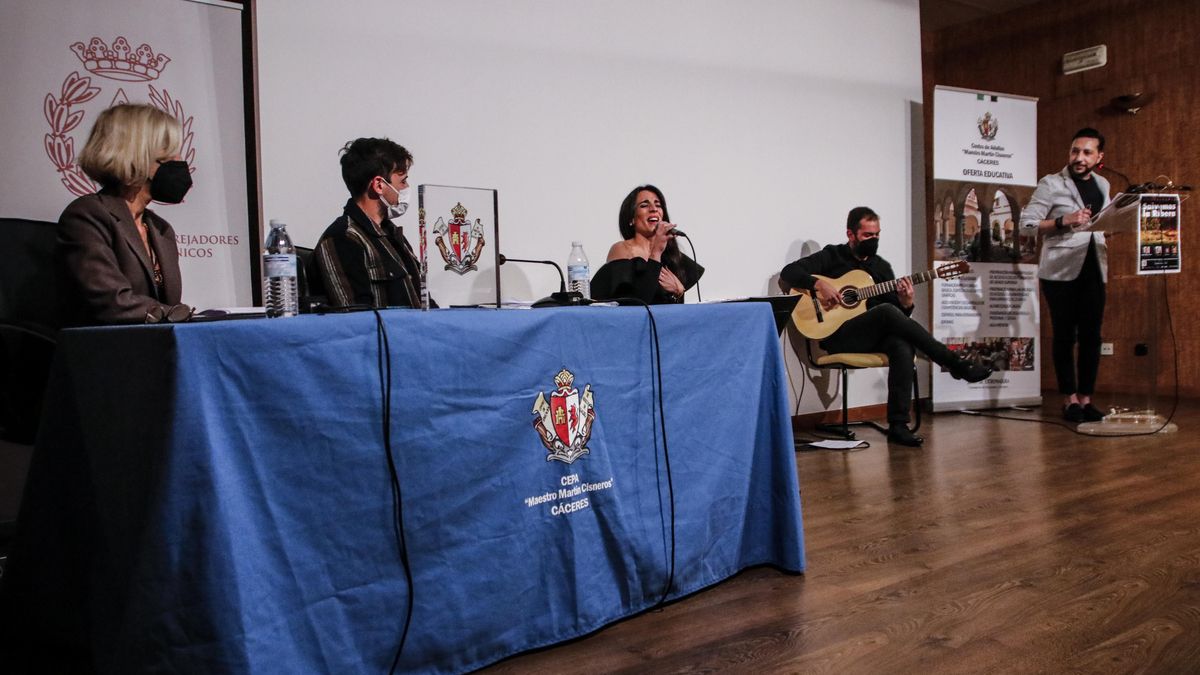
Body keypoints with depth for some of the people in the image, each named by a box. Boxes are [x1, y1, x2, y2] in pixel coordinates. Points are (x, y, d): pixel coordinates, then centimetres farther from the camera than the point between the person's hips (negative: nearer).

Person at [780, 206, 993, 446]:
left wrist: (907, 302, -9)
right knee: (887, 311, -31)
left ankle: (898, 425, -31)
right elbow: (788, 273, -4)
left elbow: (901, 315, 15)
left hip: (874, 337, 5)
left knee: (902, 345, -31)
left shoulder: (881, 266, 18)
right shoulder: (831, 256, 6)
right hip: (838, 336, -4)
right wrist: (819, 284, -19)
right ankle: (956, 365, -25)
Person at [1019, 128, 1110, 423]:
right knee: (1064, 335, 0)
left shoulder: (1102, 185, 15)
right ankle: (1069, 399, 9)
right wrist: (1063, 221, -21)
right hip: (1060, 271, -5)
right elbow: (1026, 223, -9)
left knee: (1091, 335, 4)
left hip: (1093, 270, 5)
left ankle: (1085, 398, 12)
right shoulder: (1051, 184, -3)